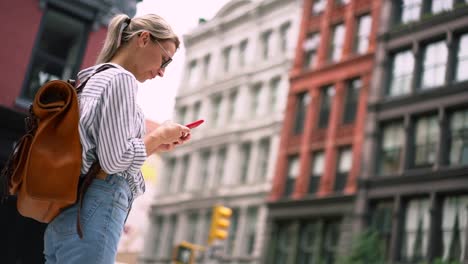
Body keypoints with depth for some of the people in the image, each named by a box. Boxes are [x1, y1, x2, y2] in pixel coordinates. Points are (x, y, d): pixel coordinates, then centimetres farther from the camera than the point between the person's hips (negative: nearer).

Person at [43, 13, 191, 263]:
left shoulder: (89, 79, 20)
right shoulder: (121, 78, -8)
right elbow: (115, 160, -17)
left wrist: (156, 145, 18)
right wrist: (160, 134, -3)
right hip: (95, 214, -9)